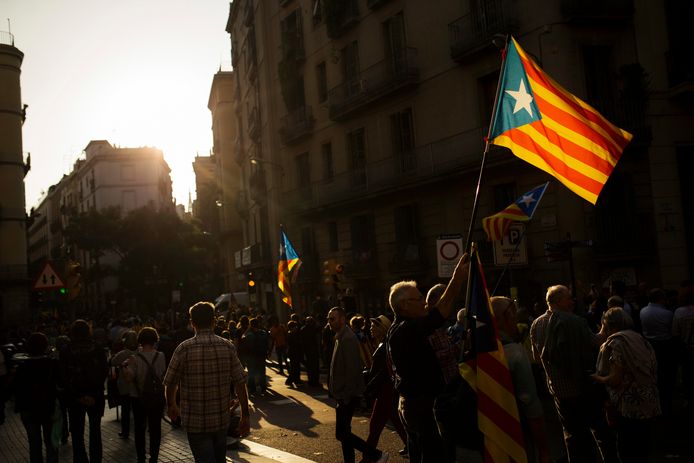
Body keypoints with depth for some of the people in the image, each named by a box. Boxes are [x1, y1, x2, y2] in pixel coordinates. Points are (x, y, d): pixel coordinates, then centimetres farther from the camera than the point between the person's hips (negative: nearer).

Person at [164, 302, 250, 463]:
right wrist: (245, 415, 3)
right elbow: (240, 384, -5)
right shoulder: (228, 347, -4)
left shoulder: (184, 349, -11)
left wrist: (171, 406, 17)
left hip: (195, 422, -3)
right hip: (221, 419, 3)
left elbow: (170, 383, -2)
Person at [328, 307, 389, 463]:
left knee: (342, 434, -7)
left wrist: (345, 397, -21)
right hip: (343, 395, 10)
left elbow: (352, 370, -23)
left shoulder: (348, 339, -18)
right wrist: (340, 395, 15)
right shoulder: (340, 337, 13)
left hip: (347, 396, -10)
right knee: (344, 433, 14)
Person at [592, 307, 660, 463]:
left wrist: (596, 377, -1)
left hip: (630, 409, -8)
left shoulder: (617, 342, -12)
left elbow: (615, 380, -18)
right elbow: (652, 371, 15)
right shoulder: (639, 339, 12)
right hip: (648, 406, 8)